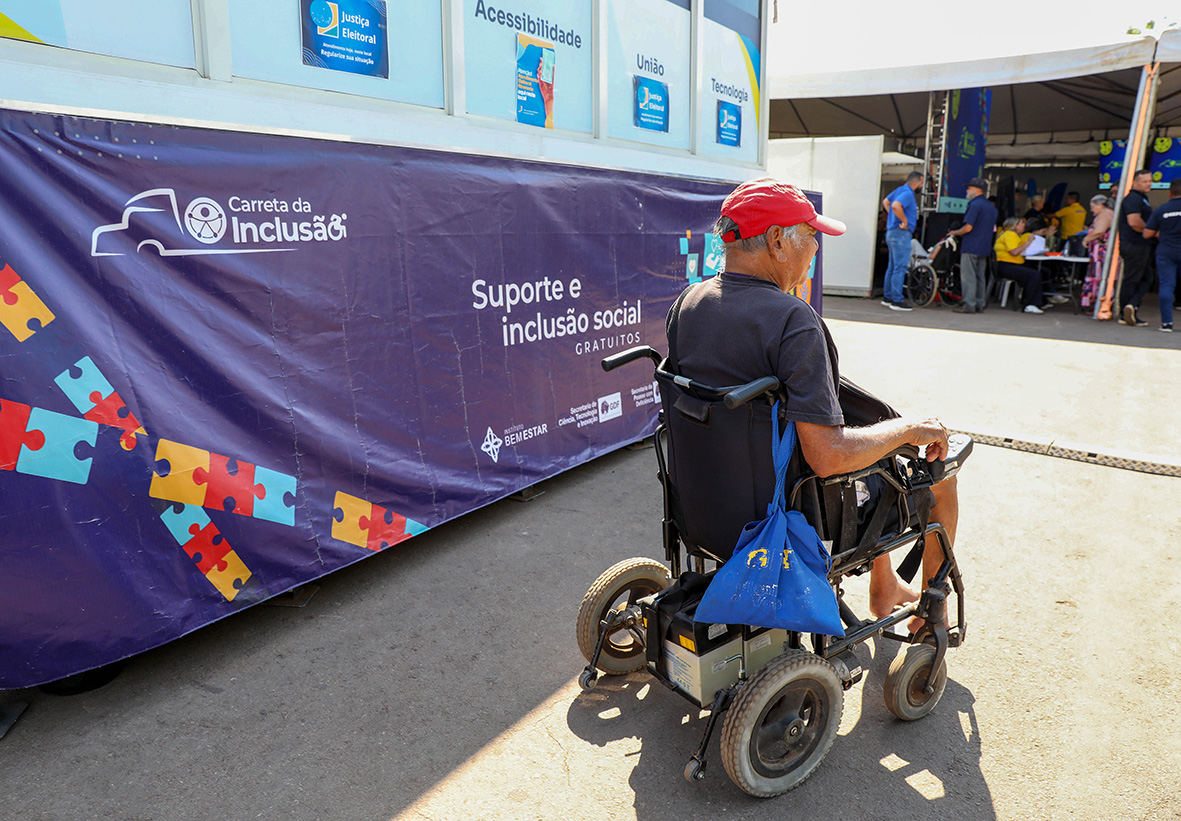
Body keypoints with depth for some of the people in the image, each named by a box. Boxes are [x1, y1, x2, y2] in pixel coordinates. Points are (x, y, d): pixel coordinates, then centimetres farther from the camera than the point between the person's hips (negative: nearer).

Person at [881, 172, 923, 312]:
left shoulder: (899, 190, 14)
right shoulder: (907, 193, -15)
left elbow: (885, 202, 26)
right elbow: (896, 206, -32)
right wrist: (905, 221, -21)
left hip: (892, 232, 10)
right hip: (901, 233, -10)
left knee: (893, 267, 14)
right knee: (900, 268, -9)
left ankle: (888, 297, 18)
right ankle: (897, 301, -9)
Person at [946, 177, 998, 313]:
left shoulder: (975, 205, -12)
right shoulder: (992, 207, 16)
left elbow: (968, 228, -18)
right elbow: (993, 228, 20)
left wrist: (954, 233, -1)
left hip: (971, 247, -9)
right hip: (985, 248, 9)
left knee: (968, 276, -6)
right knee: (980, 276, 12)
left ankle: (969, 305, -9)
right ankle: (979, 304, 15)